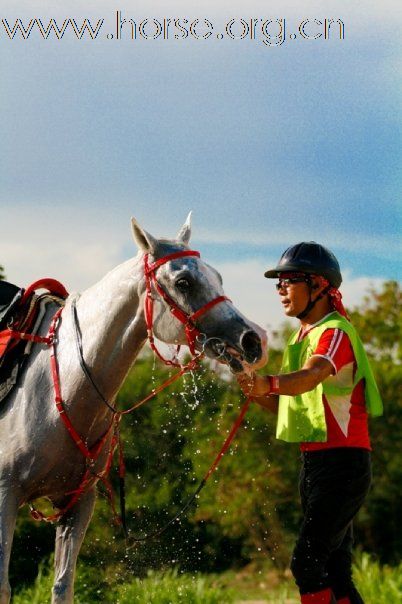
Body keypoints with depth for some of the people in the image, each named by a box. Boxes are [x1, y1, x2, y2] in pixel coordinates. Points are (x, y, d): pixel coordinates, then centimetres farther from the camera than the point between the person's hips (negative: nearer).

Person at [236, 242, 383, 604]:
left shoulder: (336, 332, -13)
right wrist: (257, 392, -4)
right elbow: (288, 405, 14)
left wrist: (270, 383, -52)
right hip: (314, 461, 10)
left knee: (307, 562, -15)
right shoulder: (302, 336, 17)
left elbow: (312, 376, -34)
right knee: (332, 570, 11)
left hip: (342, 462, -10)